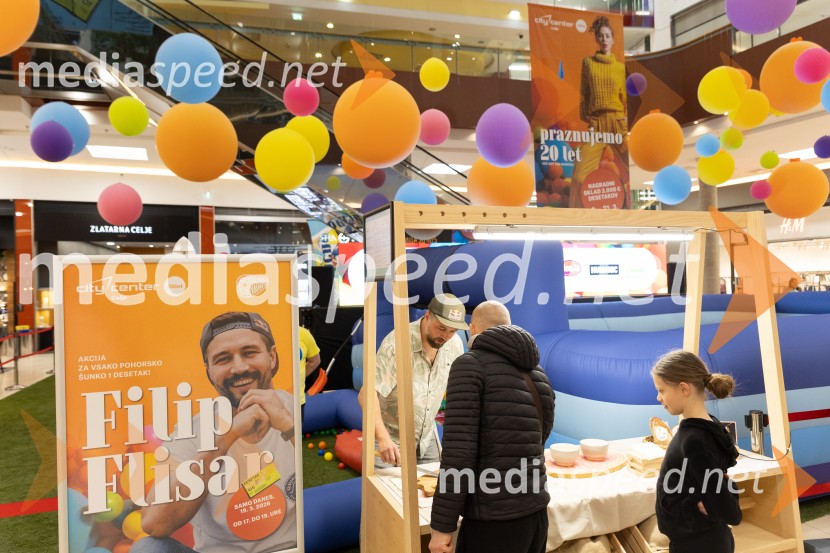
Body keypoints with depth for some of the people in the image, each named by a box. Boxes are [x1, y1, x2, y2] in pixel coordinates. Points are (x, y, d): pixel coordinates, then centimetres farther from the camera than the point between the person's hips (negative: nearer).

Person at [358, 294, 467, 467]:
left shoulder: (455, 344, -7)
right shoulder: (396, 344, -26)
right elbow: (367, 394, -31)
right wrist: (383, 439, -42)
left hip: (427, 439, 5)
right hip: (391, 441, -5)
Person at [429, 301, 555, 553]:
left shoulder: (470, 364, -10)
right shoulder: (539, 376, 12)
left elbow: (459, 449, -17)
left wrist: (441, 525, -11)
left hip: (493, 520, -7)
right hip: (535, 512, 7)